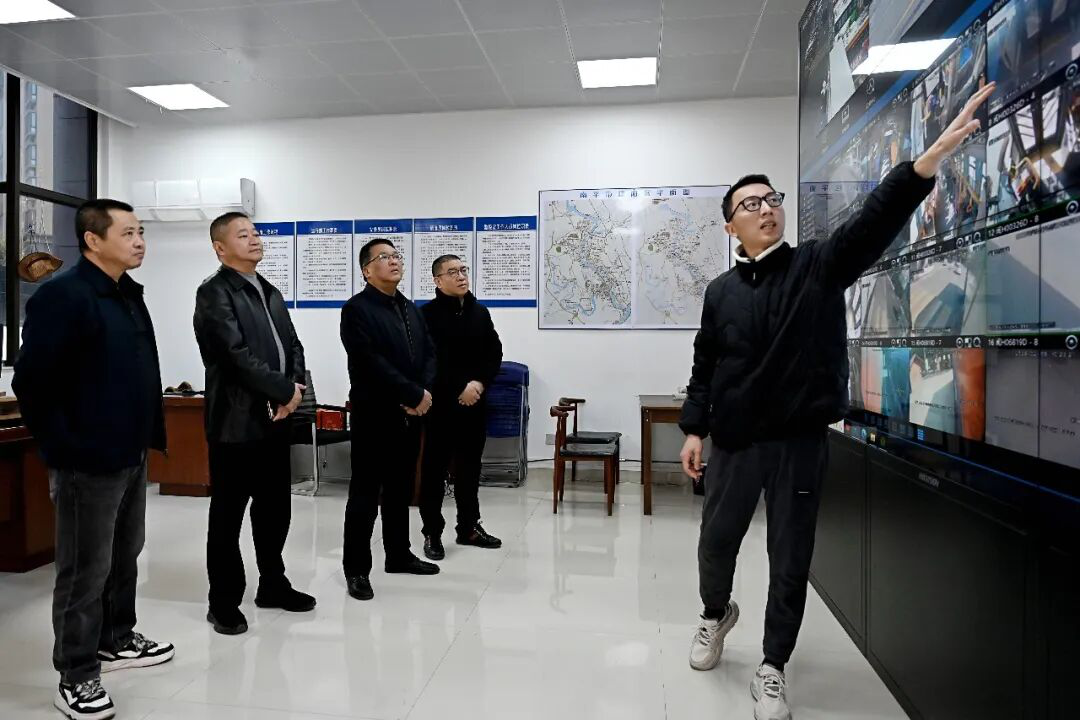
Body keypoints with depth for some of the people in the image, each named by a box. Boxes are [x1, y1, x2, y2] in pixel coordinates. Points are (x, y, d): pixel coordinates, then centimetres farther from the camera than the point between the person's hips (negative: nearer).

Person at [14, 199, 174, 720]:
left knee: (124, 556, 20)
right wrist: (64, 449, -15)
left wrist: (145, 434, 14)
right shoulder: (62, 295, -15)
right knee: (85, 569, 4)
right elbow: (31, 382, -19)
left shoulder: (129, 295, 10)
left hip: (132, 455, 8)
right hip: (89, 462, -8)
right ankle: (76, 677, 20)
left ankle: (117, 640, 38)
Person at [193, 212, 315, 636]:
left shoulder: (271, 293, 17)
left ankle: (273, 584, 31)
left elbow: (293, 345, 12)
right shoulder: (214, 293, -8)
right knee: (228, 515, 5)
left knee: (276, 508, 15)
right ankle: (223, 601, 19)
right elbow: (237, 354, -19)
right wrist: (285, 389, -13)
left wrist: (293, 389, -6)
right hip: (236, 421, -7)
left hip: (275, 418, 7)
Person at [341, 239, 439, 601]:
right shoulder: (356, 309, -8)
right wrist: (413, 395, -17)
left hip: (409, 415, 7)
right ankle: (356, 568, 12)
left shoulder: (411, 309, 16)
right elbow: (372, 363, -19)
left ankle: (399, 555, 28)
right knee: (365, 493, 1)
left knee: (400, 490, 16)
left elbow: (429, 353, 10)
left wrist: (424, 392, -9)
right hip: (374, 415, -7)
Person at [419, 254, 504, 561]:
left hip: (475, 404, 5)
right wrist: (460, 388, -17)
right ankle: (432, 533, 15)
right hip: (440, 403, -5)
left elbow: (495, 353, 7)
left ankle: (469, 527, 26)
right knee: (435, 469, 3)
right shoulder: (428, 314, -6)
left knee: (470, 467, 13)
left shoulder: (480, 312, 11)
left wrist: (479, 383, -8)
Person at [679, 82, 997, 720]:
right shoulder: (721, 292, 6)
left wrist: (934, 154, -29)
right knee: (717, 543, 14)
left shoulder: (821, 266, 2)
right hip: (734, 441, 2)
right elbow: (705, 367, 8)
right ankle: (717, 614, 45)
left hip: (800, 440, -1)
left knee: (791, 560, 7)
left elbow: (876, 221, -15)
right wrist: (695, 430, 2)